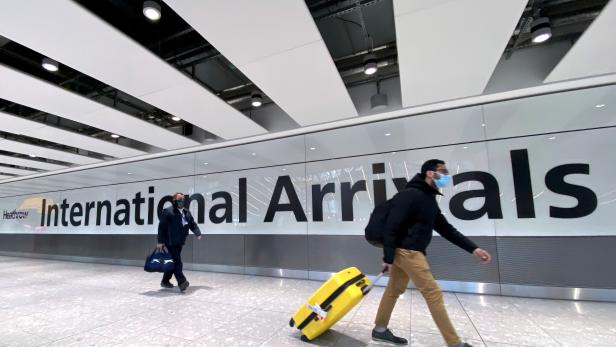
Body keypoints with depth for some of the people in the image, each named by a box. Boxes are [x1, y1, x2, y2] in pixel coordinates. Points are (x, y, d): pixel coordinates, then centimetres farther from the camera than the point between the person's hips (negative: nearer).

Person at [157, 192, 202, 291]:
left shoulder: (187, 212, 13)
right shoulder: (167, 212, -7)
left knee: (174, 262, 14)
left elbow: (193, 224, 12)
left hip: (179, 242, 7)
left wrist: (198, 233, -6)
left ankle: (165, 281, 29)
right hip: (171, 241, -7)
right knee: (177, 261, -11)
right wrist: (160, 241, -12)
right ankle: (182, 282, -10)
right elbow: (161, 227, -9)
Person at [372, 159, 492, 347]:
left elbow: (445, 228, 17)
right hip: (406, 252, -10)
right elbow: (391, 227, -19)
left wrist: (473, 248, 12)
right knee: (433, 294, -2)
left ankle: (380, 329, 28)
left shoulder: (429, 198, 15)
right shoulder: (410, 195, -16)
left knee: (394, 290, 16)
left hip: (409, 252, 10)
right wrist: (388, 258, -19)